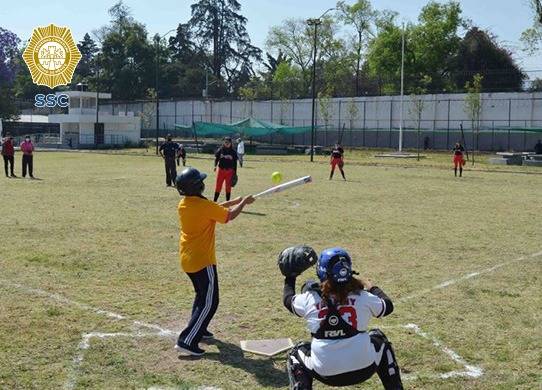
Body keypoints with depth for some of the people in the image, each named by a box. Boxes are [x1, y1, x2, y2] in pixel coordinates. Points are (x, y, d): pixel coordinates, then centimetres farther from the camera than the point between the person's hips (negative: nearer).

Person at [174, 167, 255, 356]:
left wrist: (234, 201, 15)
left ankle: (197, 329, 37)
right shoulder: (203, 205, -21)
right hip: (202, 261, -9)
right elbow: (229, 215, -10)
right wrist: (244, 202, 6)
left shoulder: (183, 204, 4)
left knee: (202, 294, 27)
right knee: (209, 302, -3)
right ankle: (187, 340, -8)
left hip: (187, 260, 9)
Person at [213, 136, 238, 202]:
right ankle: (215, 201, 10)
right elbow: (216, 158, 5)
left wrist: (235, 173, 2)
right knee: (218, 186, 2)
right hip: (221, 170, 0)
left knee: (228, 186, 5)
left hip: (230, 171, 0)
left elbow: (235, 163, 5)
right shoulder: (220, 150, 3)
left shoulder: (233, 152, 2)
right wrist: (215, 166, -14)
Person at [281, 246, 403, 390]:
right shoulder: (363, 297, -5)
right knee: (378, 338, 31)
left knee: (296, 353, 28)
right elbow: (388, 306, 15)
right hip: (364, 370, 1)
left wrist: (290, 278, 35)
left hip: (325, 374, -1)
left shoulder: (309, 299, -4)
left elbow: (288, 299, 18)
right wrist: (371, 287, 31)